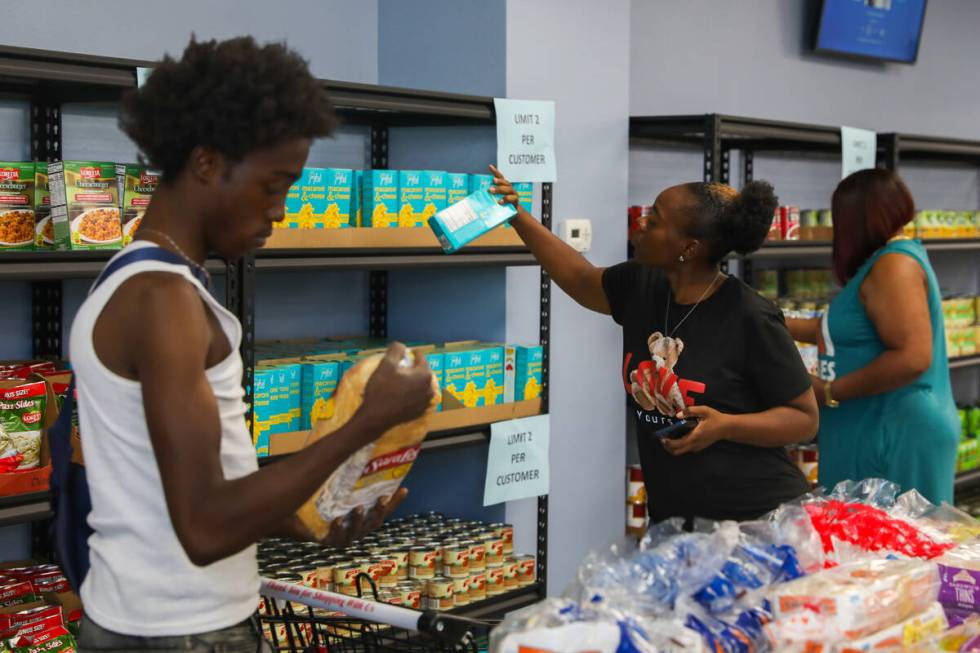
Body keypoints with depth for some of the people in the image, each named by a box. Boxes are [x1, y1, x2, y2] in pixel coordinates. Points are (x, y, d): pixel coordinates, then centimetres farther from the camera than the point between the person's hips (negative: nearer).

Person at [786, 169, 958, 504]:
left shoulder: (894, 264, -17)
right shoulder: (886, 261, 14)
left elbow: (912, 357, -26)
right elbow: (847, 329, 23)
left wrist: (829, 392, -19)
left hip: (897, 436, -10)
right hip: (878, 433, 10)